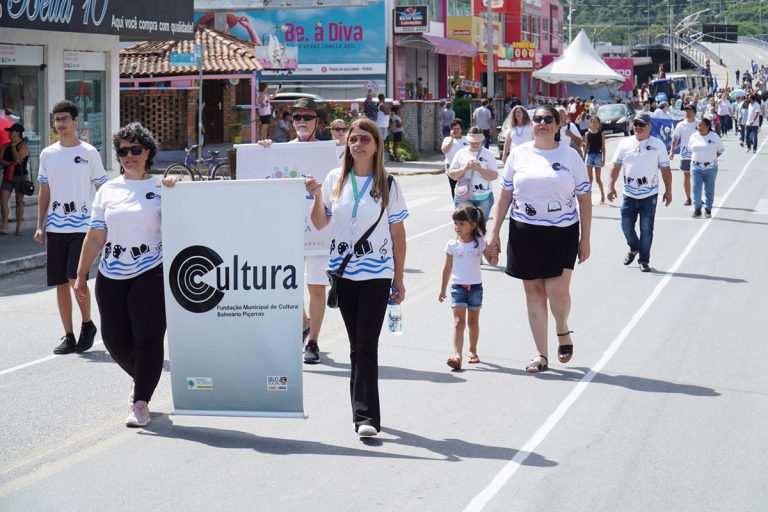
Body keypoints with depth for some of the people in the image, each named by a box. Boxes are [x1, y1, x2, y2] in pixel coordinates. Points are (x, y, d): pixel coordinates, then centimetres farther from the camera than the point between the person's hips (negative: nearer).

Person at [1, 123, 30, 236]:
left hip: (21, 176, -4)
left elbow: (18, 158, -19)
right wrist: (11, 163, -14)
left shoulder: (24, 146, -5)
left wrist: (13, 146, -9)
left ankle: (18, 228, 8)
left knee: (19, 202, 2)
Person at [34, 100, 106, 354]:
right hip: (55, 228, 4)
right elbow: (44, 192, 15)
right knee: (61, 284, 5)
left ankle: (87, 325, 10)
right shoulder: (47, 154, 10)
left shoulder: (89, 153, 0)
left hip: (82, 226, -4)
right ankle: (68, 337, 13)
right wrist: (40, 226, 8)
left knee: (76, 280, -14)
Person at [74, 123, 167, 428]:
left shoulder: (161, 187, 2)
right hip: (111, 277, 4)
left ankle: (141, 403, 4)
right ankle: (141, 379, 34)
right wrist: (81, 275, 8)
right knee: (115, 340, 6)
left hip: (150, 274, -4)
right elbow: (95, 236, 11)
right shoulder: (108, 191, 11)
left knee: (148, 340, -5)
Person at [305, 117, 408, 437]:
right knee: (356, 346, 8)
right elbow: (320, 224, 8)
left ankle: (366, 416, -12)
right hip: (343, 272, 3)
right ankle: (364, 413, 17)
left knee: (366, 345, -10)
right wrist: (317, 196, -10)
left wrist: (399, 279, 1)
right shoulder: (335, 180, 6)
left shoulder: (388, 185, 0)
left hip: (376, 273, -3)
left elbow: (398, 234, 2)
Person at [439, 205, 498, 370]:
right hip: (458, 286, -1)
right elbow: (448, 268, 6)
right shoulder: (452, 245, -2)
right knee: (459, 322, -12)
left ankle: (472, 351, 33)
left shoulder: (480, 243, -1)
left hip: (475, 286, 1)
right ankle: (457, 356, -22)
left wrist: (495, 254, -19)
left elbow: (492, 262, 4)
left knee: (473, 321, 15)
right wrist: (443, 289, 11)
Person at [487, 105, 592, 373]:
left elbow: (584, 199, 4)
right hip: (525, 232, 2)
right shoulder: (519, 154, 6)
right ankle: (542, 355, 13)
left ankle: (562, 330, 22)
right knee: (534, 290, 5)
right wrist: (494, 233, 5)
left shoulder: (570, 155, 2)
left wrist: (585, 239, -1)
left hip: (562, 233, -2)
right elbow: (505, 195, 10)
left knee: (557, 291, -12)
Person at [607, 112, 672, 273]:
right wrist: (611, 186, -2)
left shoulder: (657, 145, 1)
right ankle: (634, 248, 32)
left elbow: (665, 169, 4)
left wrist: (668, 190, 3)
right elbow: (616, 166, 7)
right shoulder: (625, 143, 6)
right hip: (629, 194, 2)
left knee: (646, 229, 0)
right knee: (626, 225, 4)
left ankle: (644, 260, 9)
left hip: (649, 195, -2)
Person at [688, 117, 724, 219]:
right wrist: (695, 158, 4)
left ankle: (708, 209, 14)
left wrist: (712, 157, 0)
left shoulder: (714, 137, 0)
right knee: (696, 189, -6)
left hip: (710, 167, -2)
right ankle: (697, 209, 1)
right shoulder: (694, 137, 7)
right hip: (696, 167, 2)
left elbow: (720, 150, 9)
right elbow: (690, 149, 17)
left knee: (709, 189, 4)